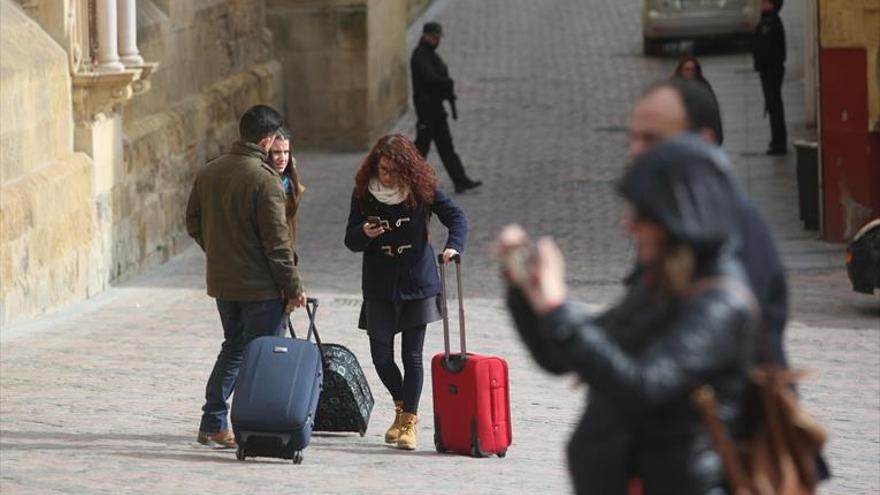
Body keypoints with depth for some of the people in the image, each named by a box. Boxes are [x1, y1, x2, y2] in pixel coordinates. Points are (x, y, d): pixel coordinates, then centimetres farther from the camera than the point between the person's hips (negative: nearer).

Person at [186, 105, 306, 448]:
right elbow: (276, 241, -18)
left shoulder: (208, 174, 4)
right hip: (260, 286, -7)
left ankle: (212, 424, 18)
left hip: (222, 282, 7)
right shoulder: (264, 179, -18)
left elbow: (193, 223, 13)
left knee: (234, 347, 20)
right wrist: (293, 287, -11)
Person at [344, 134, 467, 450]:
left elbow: (455, 216, -7)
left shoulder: (421, 189, -7)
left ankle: (409, 422, 5)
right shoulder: (364, 193, -3)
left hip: (417, 283, -2)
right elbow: (351, 241, 1)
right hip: (379, 286, 2)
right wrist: (364, 234, -22)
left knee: (412, 355, -5)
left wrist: (454, 245, -26)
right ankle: (401, 407, 29)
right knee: (381, 355, 4)